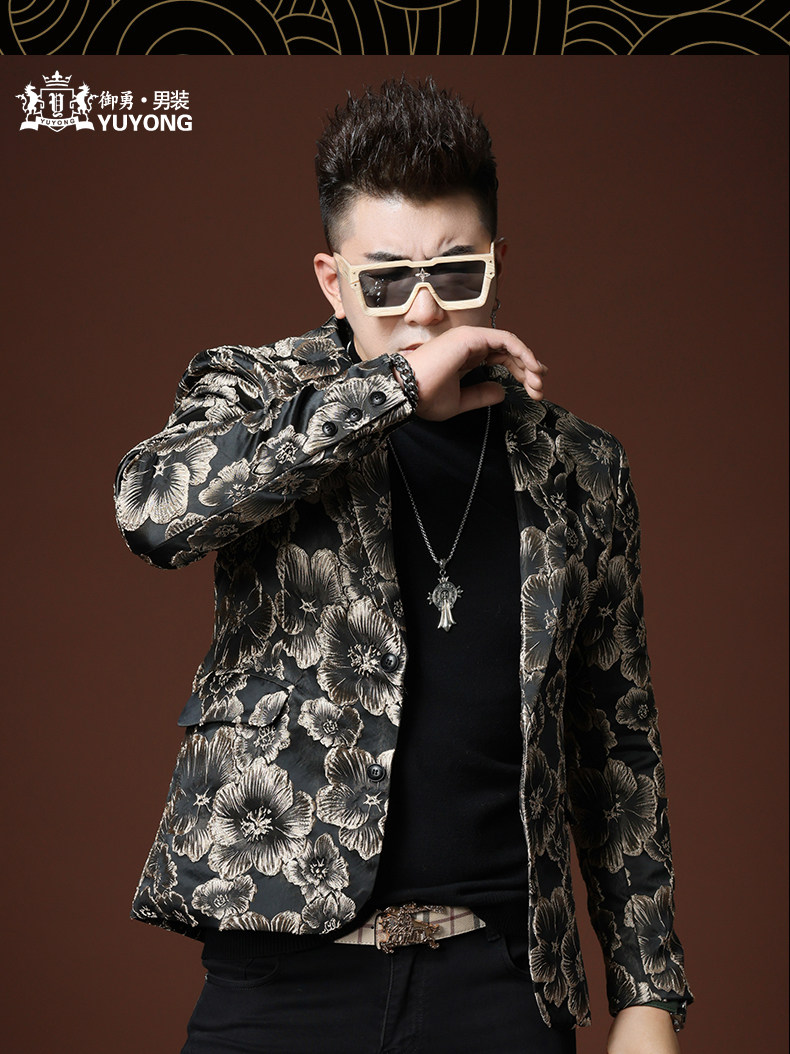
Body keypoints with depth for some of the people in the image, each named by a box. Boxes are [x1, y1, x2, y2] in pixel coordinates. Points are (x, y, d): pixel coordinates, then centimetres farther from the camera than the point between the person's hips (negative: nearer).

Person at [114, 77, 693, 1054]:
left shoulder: (579, 470, 8)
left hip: (500, 976, 2)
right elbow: (154, 505, -21)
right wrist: (396, 388, -18)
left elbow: (618, 740, 12)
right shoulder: (256, 395, 3)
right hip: (282, 967, -2)